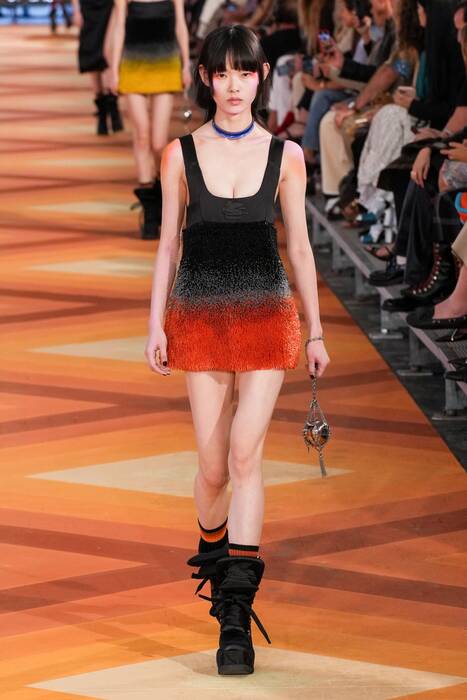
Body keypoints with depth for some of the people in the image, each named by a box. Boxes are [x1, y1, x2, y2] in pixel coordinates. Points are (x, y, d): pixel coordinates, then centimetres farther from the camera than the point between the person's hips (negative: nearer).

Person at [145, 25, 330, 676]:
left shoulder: (285, 155, 3)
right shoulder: (181, 154, 3)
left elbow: (299, 247, 7)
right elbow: (169, 244, 6)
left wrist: (315, 331, 7)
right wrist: (156, 323, 0)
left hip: (266, 317, -1)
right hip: (200, 318, 1)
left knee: (246, 454, -13)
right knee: (213, 466, 2)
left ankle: (236, 615, -14)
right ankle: (212, 547, 35)